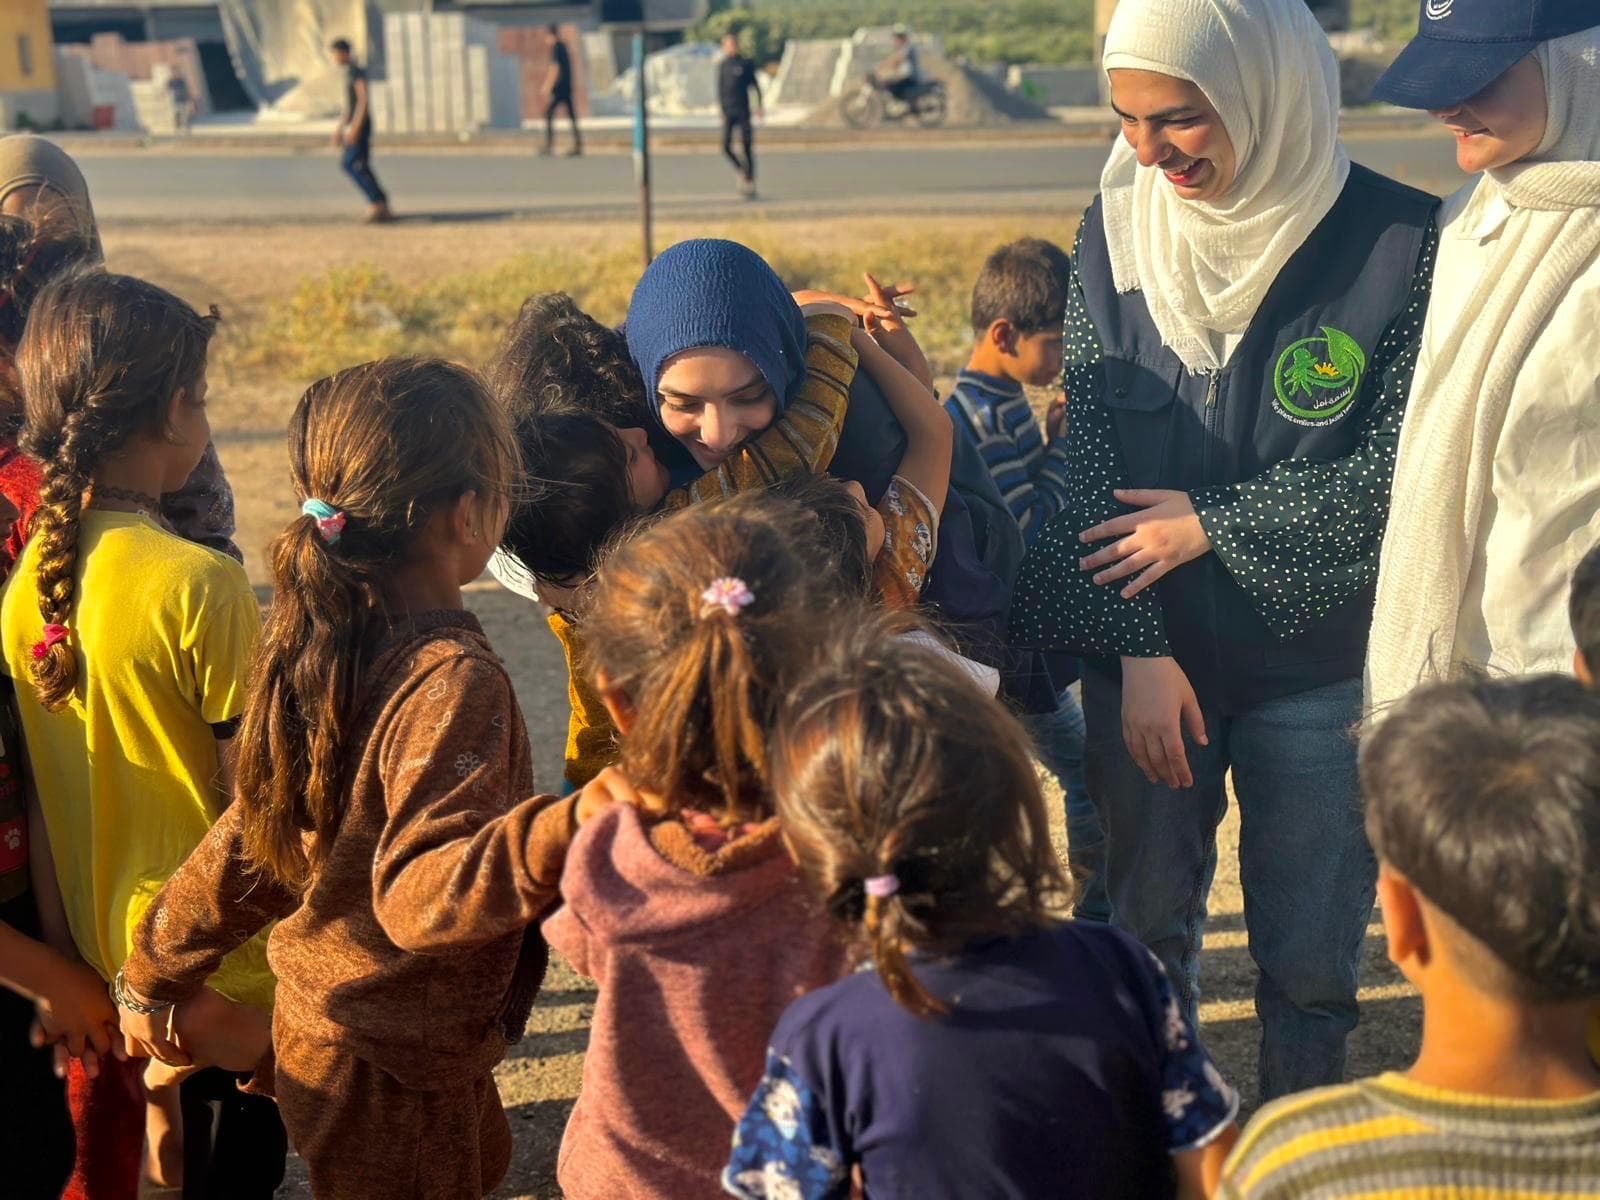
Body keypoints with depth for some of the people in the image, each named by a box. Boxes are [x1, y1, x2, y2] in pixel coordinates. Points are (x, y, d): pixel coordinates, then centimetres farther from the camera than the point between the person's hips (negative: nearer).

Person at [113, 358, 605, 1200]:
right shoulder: (451, 683, -25)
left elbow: (246, 847, 6)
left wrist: (154, 975, 17)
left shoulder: (314, 646, 0)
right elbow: (419, 893, -33)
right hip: (396, 1073, -9)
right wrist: (572, 827, -44)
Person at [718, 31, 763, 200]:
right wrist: (722, 112, 6)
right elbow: (720, 90, 11)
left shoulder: (746, 63, 3)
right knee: (726, 147, -9)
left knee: (747, 147, -3)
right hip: (728, 112, 2)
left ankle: (750, 183, 5)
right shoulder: (722, 66, 8)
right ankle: (742, 170, 17)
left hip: (743, 111, -2)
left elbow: (755, 85, 6)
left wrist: (759, 105, -4)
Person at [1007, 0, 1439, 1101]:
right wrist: (1137, 649, -9)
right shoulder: (1116, 234, -3)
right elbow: (1091, 456, -3)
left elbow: (1400, 462, -12)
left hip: (1316, 659, -2)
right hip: (1146, 652, 3)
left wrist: (1215, 522, -13)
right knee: (1147, 922, 13)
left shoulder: (1399, 243, -14)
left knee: (1312, 956, 8)